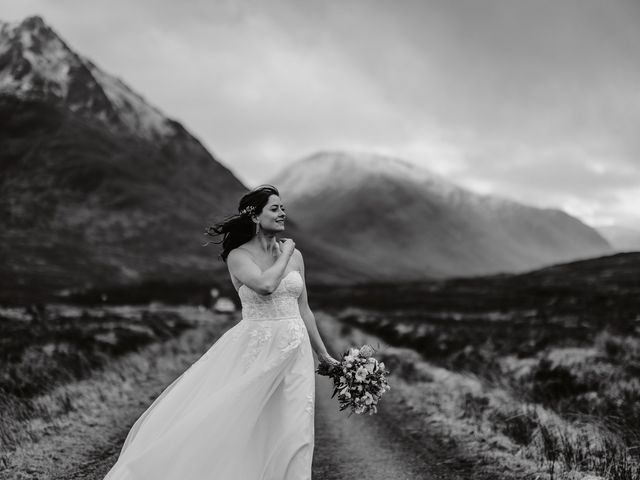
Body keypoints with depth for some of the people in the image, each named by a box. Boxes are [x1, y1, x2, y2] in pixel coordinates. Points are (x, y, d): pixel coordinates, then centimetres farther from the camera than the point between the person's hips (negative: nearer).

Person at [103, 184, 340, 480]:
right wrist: (284, 256, -9)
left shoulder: (294, 254, 9)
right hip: (255, 351, -4)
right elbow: (265, 285, -25)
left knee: (293, 431, 2)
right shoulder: (238, 256, -4)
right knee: (239, 429, -2)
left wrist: (323, 353, 17)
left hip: (294, 350, 4)